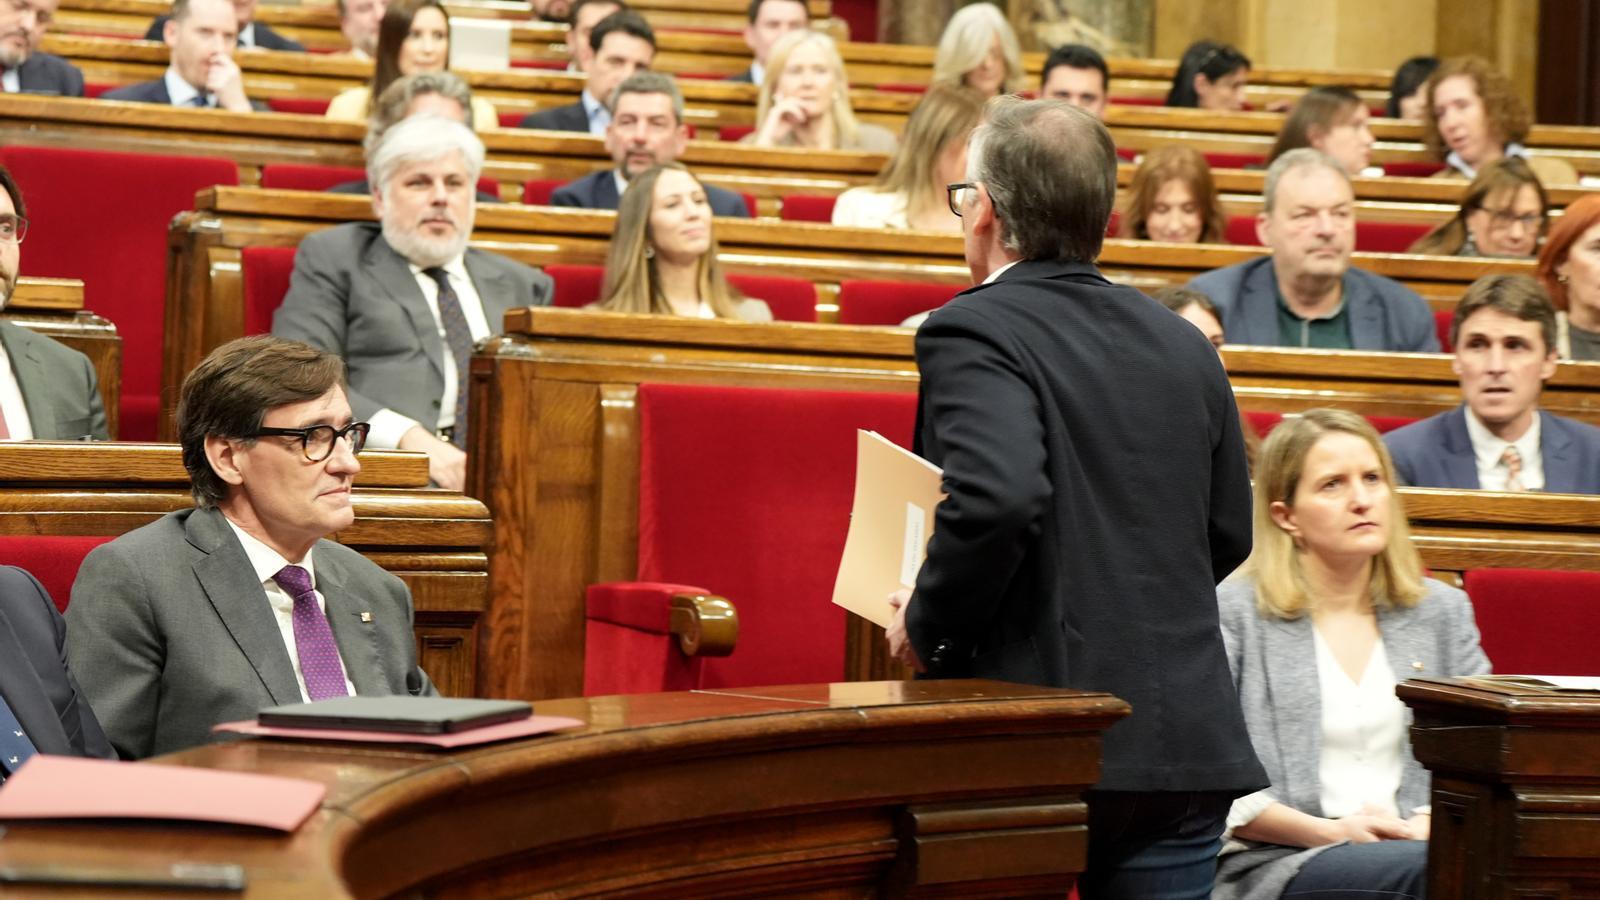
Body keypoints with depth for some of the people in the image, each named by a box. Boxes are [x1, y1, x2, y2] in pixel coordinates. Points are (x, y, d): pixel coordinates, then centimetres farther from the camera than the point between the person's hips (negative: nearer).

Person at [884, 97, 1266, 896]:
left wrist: (927, 625, -11)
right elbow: (1228, 534, 16)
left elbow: (997, 497, -26)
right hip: (1187, 742, 6)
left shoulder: (973, 332, -10)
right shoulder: (1183, 345, 11)